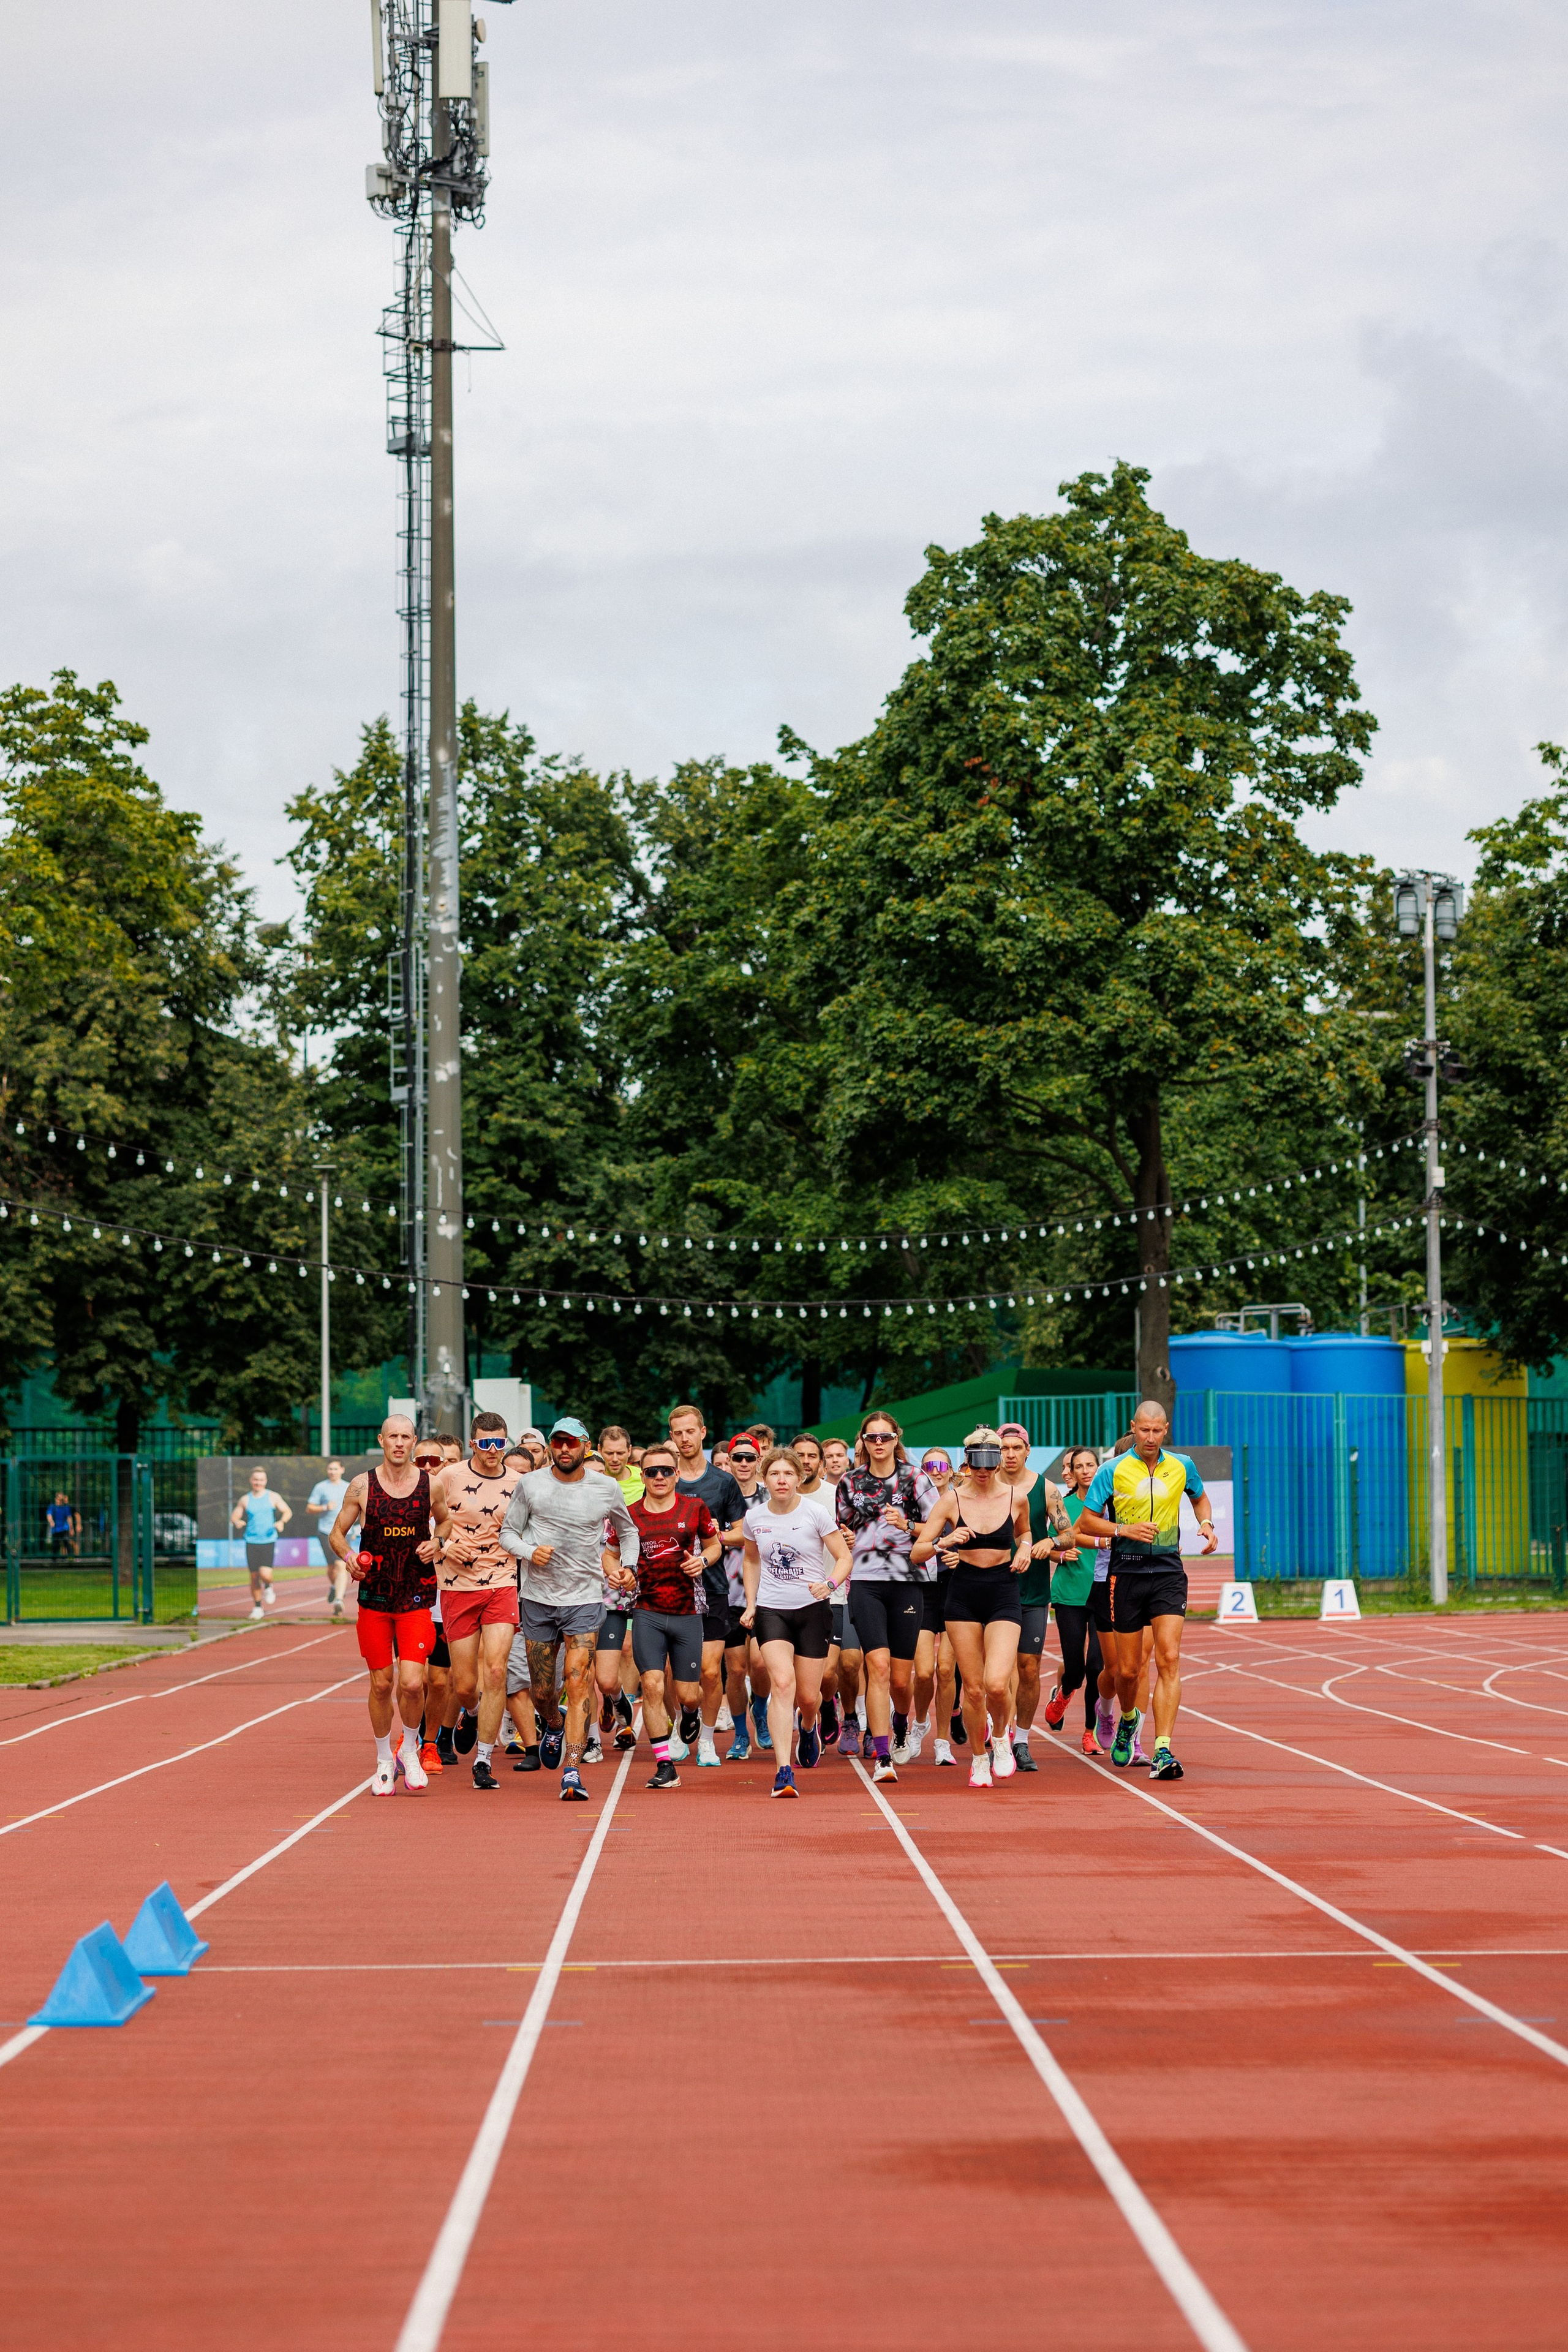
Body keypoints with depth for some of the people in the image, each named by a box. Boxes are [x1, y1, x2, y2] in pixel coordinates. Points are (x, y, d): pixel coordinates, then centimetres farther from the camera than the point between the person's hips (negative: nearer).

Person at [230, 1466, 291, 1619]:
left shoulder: (273, 1497, 4)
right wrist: (236, 1522, -12)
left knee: (265, 1574, -18)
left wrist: (282, 1522, -10)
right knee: (254, 1576, 2)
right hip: (251, 1542, 2)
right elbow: (234, 1517, 12)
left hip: (268, 1542, -2)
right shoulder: (245, 1500, 7)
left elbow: (288, 1512, 11)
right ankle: (257, 1608, 18)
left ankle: (268, 1588, 18)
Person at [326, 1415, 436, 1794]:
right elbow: (337, 1533, 10)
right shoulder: (362, 1486, 2)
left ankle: (410, 1750, 12)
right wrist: (347, 1557, -11)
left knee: (412, 1682, -13)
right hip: (373, 1598, 1)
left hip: (416, 1597, -1)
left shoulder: (432, 1484, 1)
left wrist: (437, 1545, -6)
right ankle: (384, 1761, 24)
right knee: (381, 1683, 6)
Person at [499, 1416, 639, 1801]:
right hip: (538, 1599, 1)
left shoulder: (607, 1489, 2)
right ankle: (552, 1726, 44)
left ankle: (572, 1773, -14)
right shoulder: (530, 1485, 0)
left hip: (585, 1599, -1)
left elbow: (628, 1531, 20)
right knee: (541, 1691, 9)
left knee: (579, 1686, -13)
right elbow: (508, 1532, 6)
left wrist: (628, 1567, 7)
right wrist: (529, 1552, -14)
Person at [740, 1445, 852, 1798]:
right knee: (782, 1681, -21)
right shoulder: (754, 1517, 2)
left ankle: (809, 1726, 45)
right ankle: (783, 1771, -25)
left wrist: (829, 1584, -24)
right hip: (771, 1610, 1)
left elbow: (844, 1557, -4)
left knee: (807, 1696, 4)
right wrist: (750, 1604, 11)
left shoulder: (815, 1512, -7)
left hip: (813, 1609, -1)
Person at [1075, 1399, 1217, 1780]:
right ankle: (1128, 1720, 40)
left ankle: (1162, 1752, -17)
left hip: (1168, 1572, 1)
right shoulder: (1112, 1471, -3)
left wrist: (1206, 1524, 6)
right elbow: (1087, 1521, 0)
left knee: (1169, 1660, -15)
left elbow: (1199, 1498, 26)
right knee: (1127, 1669, 5)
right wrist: (1125, 1530, -15)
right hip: (1126, 1573, -1)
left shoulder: (1182, 1466, 6)